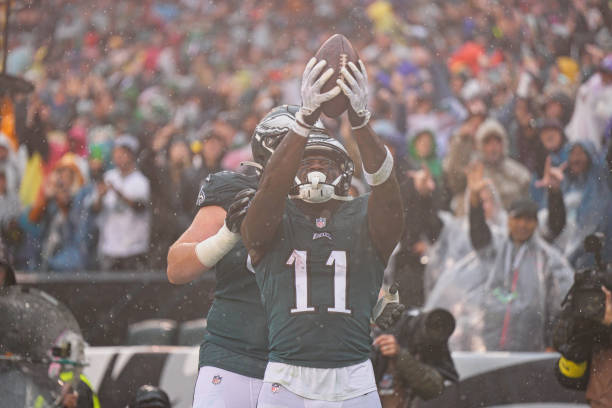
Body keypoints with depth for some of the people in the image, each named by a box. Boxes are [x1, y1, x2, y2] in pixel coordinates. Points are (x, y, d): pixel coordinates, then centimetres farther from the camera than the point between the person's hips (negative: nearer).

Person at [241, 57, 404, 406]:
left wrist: (360, 121, -25)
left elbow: (386, 187, -10)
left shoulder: (365, 222, 10)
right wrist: (306, 119, -25)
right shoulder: (273, 224, 8)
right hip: (287, 378, -1)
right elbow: (272, 184, -13)